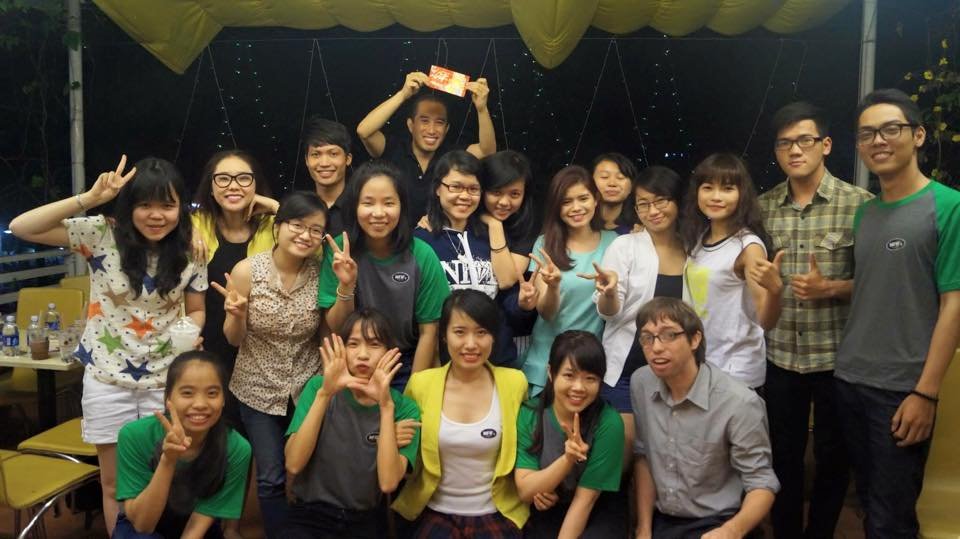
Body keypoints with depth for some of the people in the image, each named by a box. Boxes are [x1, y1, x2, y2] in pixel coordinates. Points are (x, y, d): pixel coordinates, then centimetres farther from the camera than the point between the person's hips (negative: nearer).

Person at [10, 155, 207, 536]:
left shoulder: (190, 251, -6)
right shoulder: (102, 234, -11)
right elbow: (20, 228, -19)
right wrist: (88, 199, -27)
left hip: (165, 379, 1)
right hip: (107, 378, 0)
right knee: (115, 485, 14)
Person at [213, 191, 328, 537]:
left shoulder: (322, 274, -11)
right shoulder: (247, 271, -15)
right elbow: (234, 339, -6)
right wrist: (236, 315, -28)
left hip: (308, 389, 1)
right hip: (259, 391, -1)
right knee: (272, 479, 6)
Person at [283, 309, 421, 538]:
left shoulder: (404, 408, -4)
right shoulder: (318, 386, -3)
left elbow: (388, 482, -17)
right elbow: (293, 465, -13)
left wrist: (386, 405, -22)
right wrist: (324, 393, -20)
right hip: (310, 519, -1)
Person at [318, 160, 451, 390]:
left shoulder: (422, 255, -14)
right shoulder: (339, 251, -11)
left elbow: (428, 332, -7)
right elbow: (335, 328, -9)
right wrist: (346, 286, -25)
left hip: (406, 370, 0)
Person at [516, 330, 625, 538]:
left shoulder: (608, 423, -20)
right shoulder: (529, 414, -12)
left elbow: (585, 500, -17)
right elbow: (525, 491, -15)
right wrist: (567, 460, -29)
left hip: (599, 514, -3)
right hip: (546, 513, 3)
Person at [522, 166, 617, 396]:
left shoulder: (612, 241, 0)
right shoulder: (545, 245, -2)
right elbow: (545, 313, -7)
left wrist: (611, 286, -15)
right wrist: (553, 285, -26)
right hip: (549, 361, -1)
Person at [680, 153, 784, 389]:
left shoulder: (748, 246, -17)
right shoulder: (696, 239, 3)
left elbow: (765, 321, -21)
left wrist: (775, 289, -42)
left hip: (736, 372, -6)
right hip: (697, 364, 7)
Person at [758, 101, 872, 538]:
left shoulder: (859, 204, -8)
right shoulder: (762, 207, 3)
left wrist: (831, 289, -20)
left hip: (837, 356, -2)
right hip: (779, 356, 3)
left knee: (832, 457, 13)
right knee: (783, 455, 14)